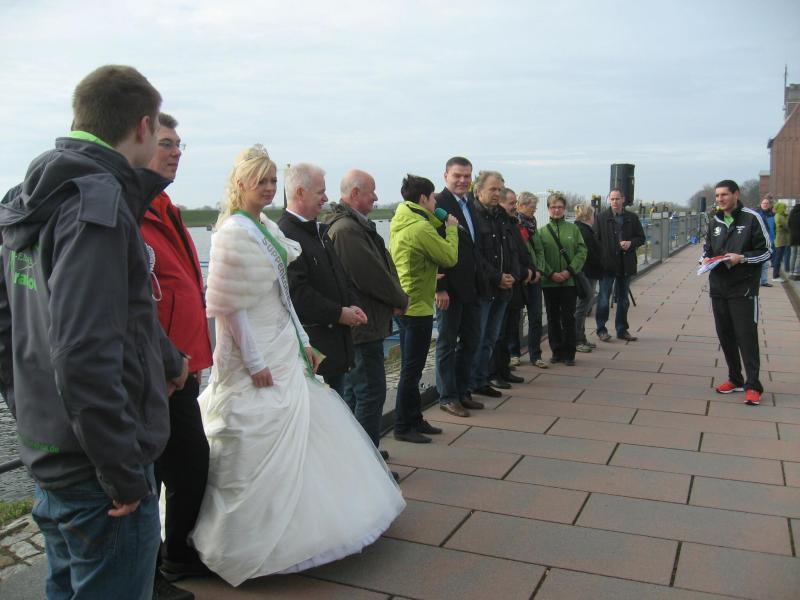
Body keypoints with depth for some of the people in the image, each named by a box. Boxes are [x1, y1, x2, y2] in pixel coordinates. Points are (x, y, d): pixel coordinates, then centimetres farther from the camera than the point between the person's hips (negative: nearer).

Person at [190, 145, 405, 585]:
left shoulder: (268, 227, 11)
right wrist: (255, 364, -18)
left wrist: (302, 343, 14)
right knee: (257, 452, 0)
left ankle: (296, 524, 34)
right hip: (256, 360, -9)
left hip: (284, 352, 9)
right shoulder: (234, 232, -15)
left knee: (297, 437, 17)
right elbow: (228, 306, -18)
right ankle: (244, 545, 18)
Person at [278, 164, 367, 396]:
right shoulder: (285, 235, -17)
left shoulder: (320, 231, 15)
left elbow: (341, 275, 22)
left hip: (337, 342, 9)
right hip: (312, 347, -9)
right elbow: (297, 293, -22)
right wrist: (339, 313, -16)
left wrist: (352, 305, 4)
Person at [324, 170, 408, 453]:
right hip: (363, 325, -11)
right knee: (371, 394, -5)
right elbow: (373, 276, -21)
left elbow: (380, 267, 13)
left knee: (354, 392, 18)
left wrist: (396, 297, -2)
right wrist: (401, 300, -6)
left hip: (356, 325, 11)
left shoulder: (355, 224, 14)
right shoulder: (347, 229, -19)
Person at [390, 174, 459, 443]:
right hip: (417, 306, -10)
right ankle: (403, 426, 8)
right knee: (411, 370, -1)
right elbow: (450, 257, -14)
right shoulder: (421, 228, -20)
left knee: (411, 367, 17)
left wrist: (438, 222, 8)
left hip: (403, 303, 10)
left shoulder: (399, 222, 8)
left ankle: (414, 419, 27)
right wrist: (451, 228, -2)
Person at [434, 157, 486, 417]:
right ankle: (447, 396, 16)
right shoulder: (439, 204, -12)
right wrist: (440, 288, -20)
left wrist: (480, 281, 11)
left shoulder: (471, 203, 13)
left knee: (471, 340, 15)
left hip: (471, 286, 8)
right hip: (449, 287, -8)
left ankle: (462, 391, 28)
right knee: (447, 343, 4)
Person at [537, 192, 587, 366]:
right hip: (549, 282, 1)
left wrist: (570, 271, -11)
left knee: (568, 318, 2)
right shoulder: (542, 231, 3)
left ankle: (569, 354, 11)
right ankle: (557, 352, 19)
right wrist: (551, 273, -12)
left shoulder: (573, 229, 4)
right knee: (553, 318, 8)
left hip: (569, 281, -1)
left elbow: (582, 252, 0)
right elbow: (539, 256, -2)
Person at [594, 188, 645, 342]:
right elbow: (596, 239, -3)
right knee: (604, 298, -4)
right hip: (607, 264, -3)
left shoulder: (632, 218, 6)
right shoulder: (601, 218, -1)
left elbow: (641, 237, 12)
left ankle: (622, 330, 22)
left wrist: (631, 243, -10)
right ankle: (601, 329, 7)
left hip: (625, 264, 3)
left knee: (623, 298, 12)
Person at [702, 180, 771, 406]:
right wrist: (707, 259, 0)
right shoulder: (714, 222, 11)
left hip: (743, 288, -6)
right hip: (718, 287, 6)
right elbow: (707, 249, 22)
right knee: (725, 334, 11)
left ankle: (753, 385, 0)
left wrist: (742, 258, -19)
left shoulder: (752, 218, -6)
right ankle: (735, 380, 23)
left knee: (747, 336, -6)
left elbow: (766, 251, -5)